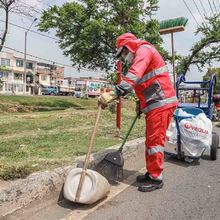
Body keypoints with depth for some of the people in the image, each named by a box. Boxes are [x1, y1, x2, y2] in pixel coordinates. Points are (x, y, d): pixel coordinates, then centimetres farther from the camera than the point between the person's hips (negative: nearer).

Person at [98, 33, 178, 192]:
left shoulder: (143, 49, -10)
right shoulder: (140, 55, 22)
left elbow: (133, 76, -29)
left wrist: (114, 94, -37)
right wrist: (140, 104, 18)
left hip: (161, 104, -10)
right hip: (154, 105, 10)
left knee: (155, 141, -5)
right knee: (151, 140, 14)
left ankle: (156, 178, 6)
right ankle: (151, 173, 26)